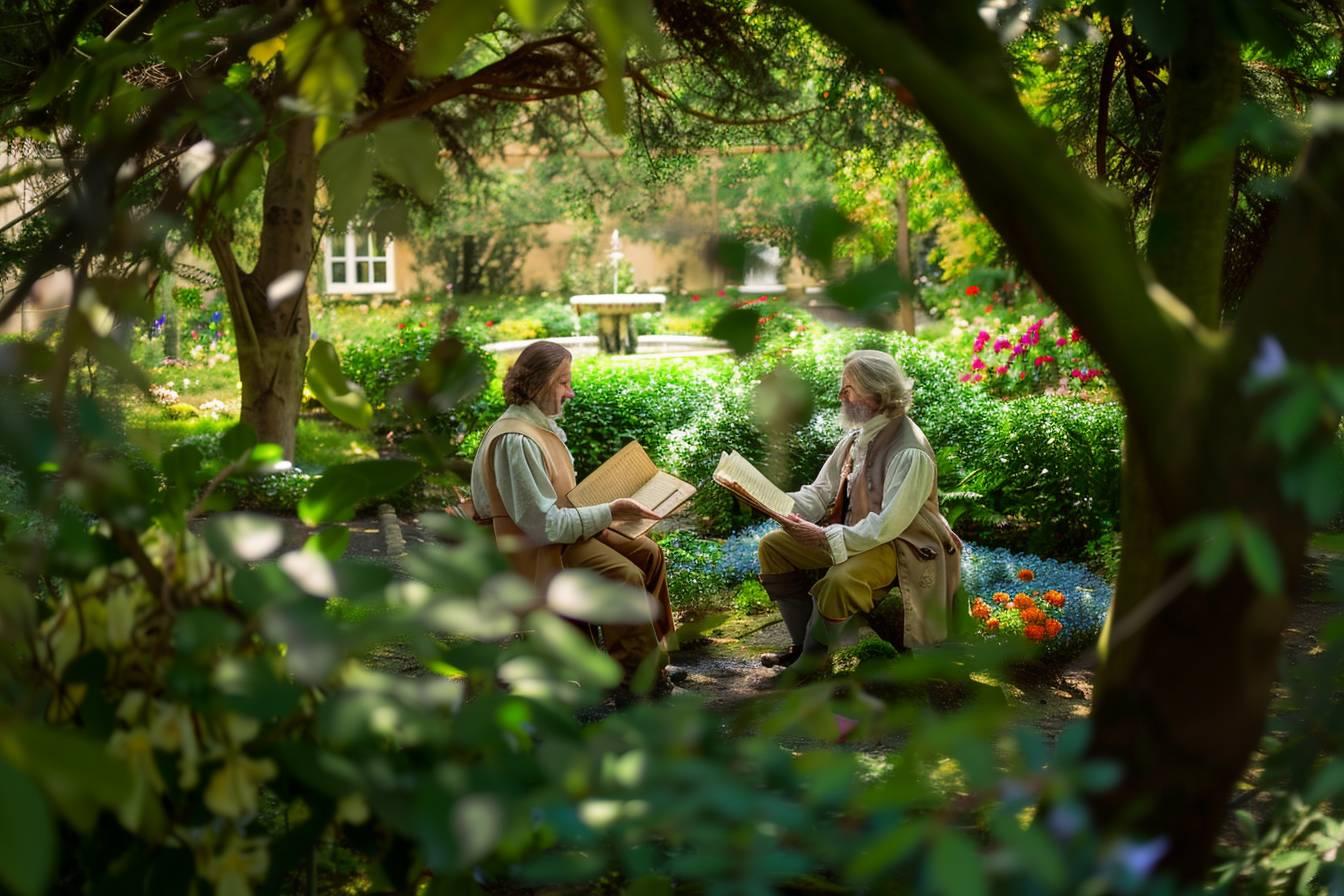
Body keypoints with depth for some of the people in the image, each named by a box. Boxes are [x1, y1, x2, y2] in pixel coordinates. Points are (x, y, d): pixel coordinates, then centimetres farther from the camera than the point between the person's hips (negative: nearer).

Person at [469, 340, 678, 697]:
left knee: (648, 554, 2)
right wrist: (609, 512, -21)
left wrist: (609, 506, 3)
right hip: (536, 548, -10)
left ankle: (651, 652, 8)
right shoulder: (515, 441, -24)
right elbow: (545, 524, -25)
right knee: (625, 575, -23)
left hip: (565, 526, 10)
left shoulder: (544, 425, 7)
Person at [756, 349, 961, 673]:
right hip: (850, 533, 9)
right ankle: (804, 644, 5)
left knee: (840, 580, -36)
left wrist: (825, 537, -33)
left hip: (897, 546, -9)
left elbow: (887, 525, -27)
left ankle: (811, 662, -11)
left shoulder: (910, 453, -24)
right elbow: (821, 493, 5)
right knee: (773, 546, 0)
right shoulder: (858, 437, 2)